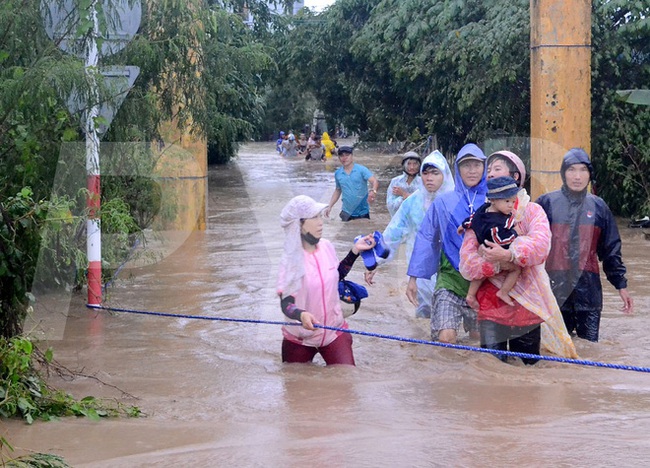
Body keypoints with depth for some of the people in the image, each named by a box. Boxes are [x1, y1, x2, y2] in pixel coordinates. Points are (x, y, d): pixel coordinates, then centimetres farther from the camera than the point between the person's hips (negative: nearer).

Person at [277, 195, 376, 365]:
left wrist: (355, 251, 7)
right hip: (300, 339, -4)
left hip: (334, 332, 4)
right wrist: (301, 315, -44)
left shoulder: (327, 247, -4)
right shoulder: (291, 260, -19)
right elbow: (286, 303, -23)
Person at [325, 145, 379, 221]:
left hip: (362, 213, -3)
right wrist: (330, 206, 11)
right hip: (346, 213, 3)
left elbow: (375, 181, -21)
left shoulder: (361, 170, -8)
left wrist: (373, 191, -43)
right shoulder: (337, 173, 5)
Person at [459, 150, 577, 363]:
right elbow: (466, 264, -5)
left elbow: (541, 245, -18)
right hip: (491, 306, 1)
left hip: (526, 305, 0)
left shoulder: (532, 211, 4)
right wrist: (498, 265, -21)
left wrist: (509, 255, -33)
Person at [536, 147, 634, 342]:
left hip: (589, 288, 1)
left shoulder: (598, 206, 9)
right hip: (556, 287, -1)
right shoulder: (547, 203, 2)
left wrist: (621, 285, 11)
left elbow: (611, 249, 14)